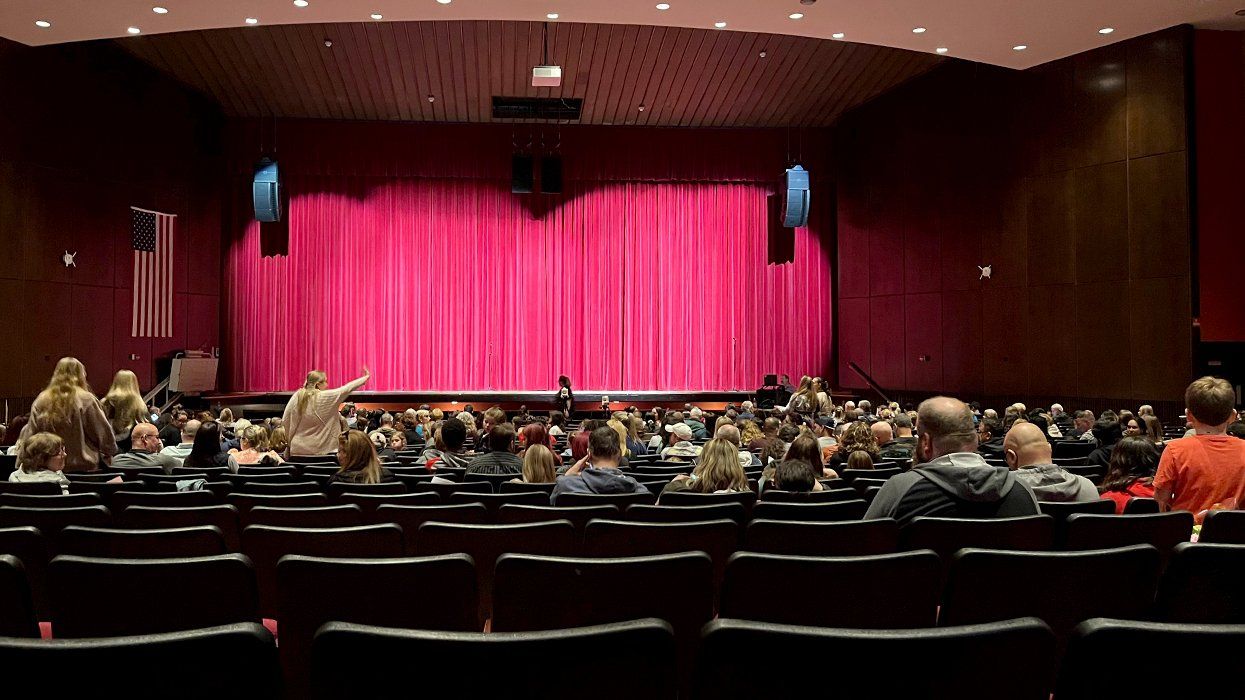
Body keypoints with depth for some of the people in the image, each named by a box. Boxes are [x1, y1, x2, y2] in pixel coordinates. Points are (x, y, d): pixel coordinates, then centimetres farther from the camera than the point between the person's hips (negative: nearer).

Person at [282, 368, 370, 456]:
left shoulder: (296, 397, -1)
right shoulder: (327, 397, -11)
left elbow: (285, 422, 3)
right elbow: (347, 388, -1)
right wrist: (366, 377, 11)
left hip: (298, 449, 3)